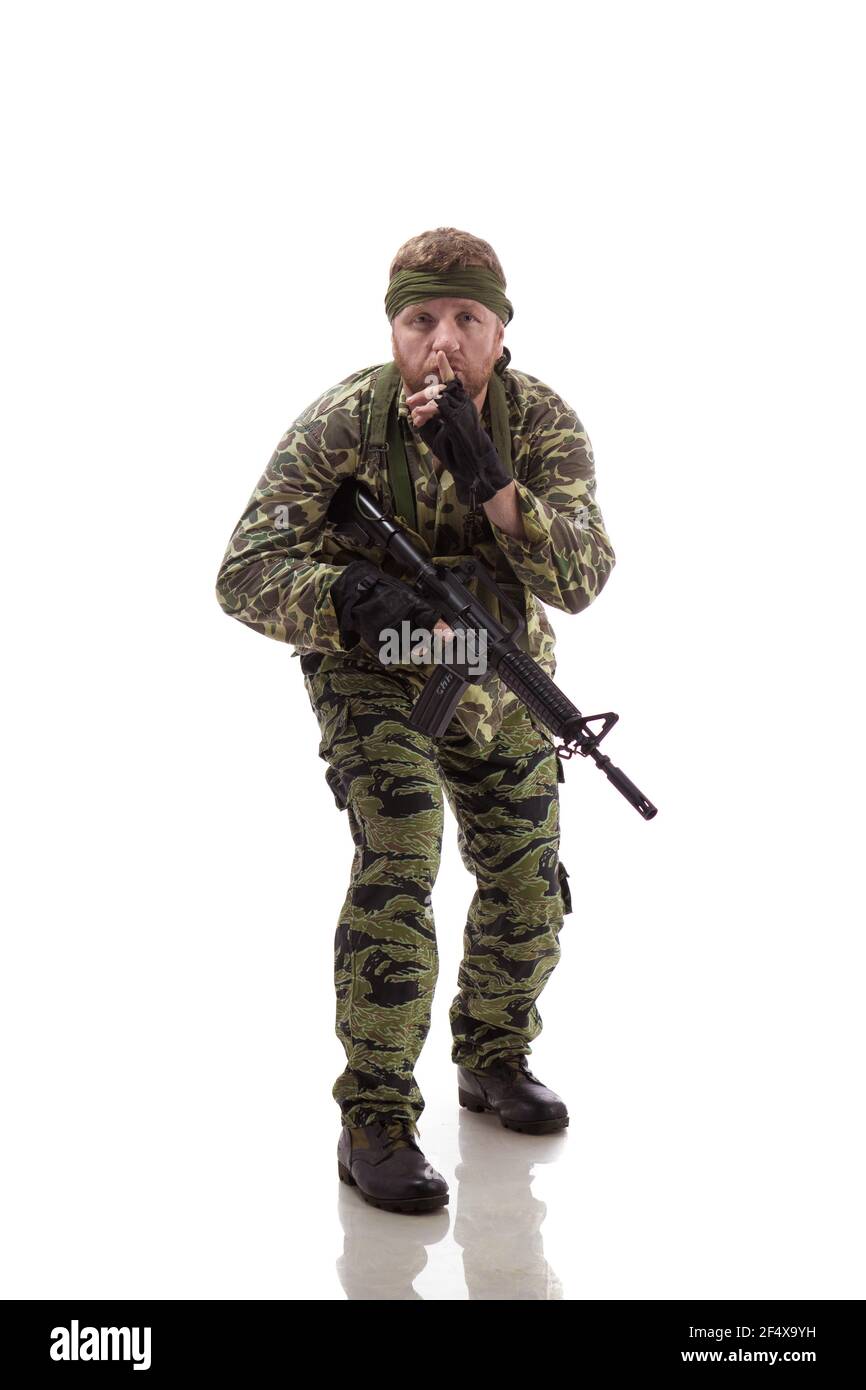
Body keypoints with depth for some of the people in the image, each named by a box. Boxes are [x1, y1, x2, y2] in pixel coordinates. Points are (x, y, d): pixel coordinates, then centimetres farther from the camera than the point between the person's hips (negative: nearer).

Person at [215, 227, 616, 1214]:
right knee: (398, 861, -22)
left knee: (528, 885, 9)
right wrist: (353, 594, -44)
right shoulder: (342, 424, -23)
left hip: (504, 681, 4)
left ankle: (493, 1058, 35)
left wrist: (486, 475, -42)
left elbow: (580, 580, -29)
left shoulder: (544, 424, -17)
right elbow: (245, 573, -25)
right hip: (375, 673, -3)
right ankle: (374, 1121, -11)